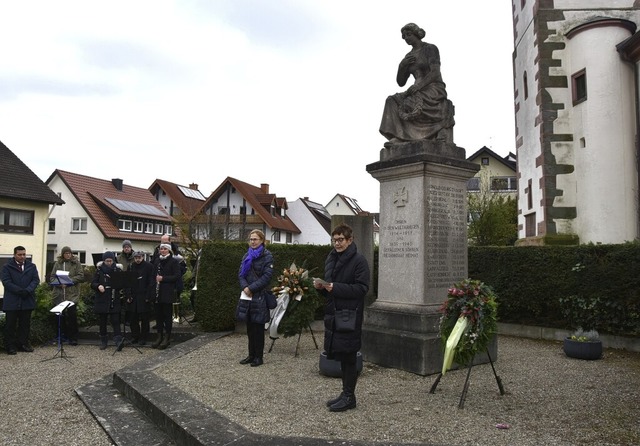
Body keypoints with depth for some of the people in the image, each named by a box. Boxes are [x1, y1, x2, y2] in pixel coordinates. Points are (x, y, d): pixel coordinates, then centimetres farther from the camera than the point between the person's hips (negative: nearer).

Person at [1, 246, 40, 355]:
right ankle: (10, 346, 11)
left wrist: (28, 290, -15)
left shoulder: (32, 266, 10)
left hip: (27, 300, 3)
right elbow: (6, 282, -9)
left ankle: (23, 344, 19)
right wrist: (19, 290, -20)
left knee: (25, 324, 9)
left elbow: (36, 280, 3)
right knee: (10, 324, 3)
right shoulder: (7, 267, 1)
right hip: (12, 301, -3)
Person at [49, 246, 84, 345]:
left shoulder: (76, 263, 3)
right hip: (59, 294, 3)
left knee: (72, 316, -4)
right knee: (60, 316, 7)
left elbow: (81, 276, -2)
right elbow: (52, 277, 9)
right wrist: (59, 283, -10)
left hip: (72, 294, -3)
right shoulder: (57, 263, 10)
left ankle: (73, 338, 4)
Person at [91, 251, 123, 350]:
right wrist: (98, 286, -18)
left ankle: (118, 340, -11)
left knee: (116, 321, -7)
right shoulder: (99, 270, 3)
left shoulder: (118, 270, 2)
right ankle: (103, 341, 19)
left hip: (114, 300, -1)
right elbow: (92, 284, 3)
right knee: (102, 321, 8)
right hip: (102, 300, 1)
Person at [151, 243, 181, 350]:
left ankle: (167, 338, 8)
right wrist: (156, 280, -1)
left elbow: (177, 276, -11)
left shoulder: (174, 261, -5)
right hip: (157, 293, 5)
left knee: (167, 315, 1)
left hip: (168, 293, -5)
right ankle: (159, 336, 18)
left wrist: (163, 278, -16)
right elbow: (154, 274, 20)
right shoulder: (156, 261, 12)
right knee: (158, 314, 9)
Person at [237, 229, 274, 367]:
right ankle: (251, 354, 21)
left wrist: (251, 288, -17)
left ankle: (259, 356, 10)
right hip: (247, 295, 6)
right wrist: (244, 287, -11)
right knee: (250, 327, 10)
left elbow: (267, 276, -14)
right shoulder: (247, 256, 14)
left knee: (258, 327, 0)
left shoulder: (267, 256, -5)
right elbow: (241, 274, 8)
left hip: (260, 297, -6)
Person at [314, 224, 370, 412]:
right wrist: (321, 286, -1)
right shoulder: (331, 258, 14)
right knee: (340, 355, 14)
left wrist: (335, 287, -23)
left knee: (348, 356, 1)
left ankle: (349, 396, 13)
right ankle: (345, 393, 26)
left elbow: (362, 288, -16)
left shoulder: (359, 260, -9)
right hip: (333, 313, 7)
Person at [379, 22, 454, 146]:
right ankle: (397, 136, -30)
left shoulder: (430, 48, 1)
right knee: (393, 101, -17)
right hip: (419, 93, 6)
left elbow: (435, 73, -12)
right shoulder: (408, 57, 19)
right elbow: (400, 82, 18)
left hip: (435, 90, -6)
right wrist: (401, 66, 1)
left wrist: (419, 85, -24)